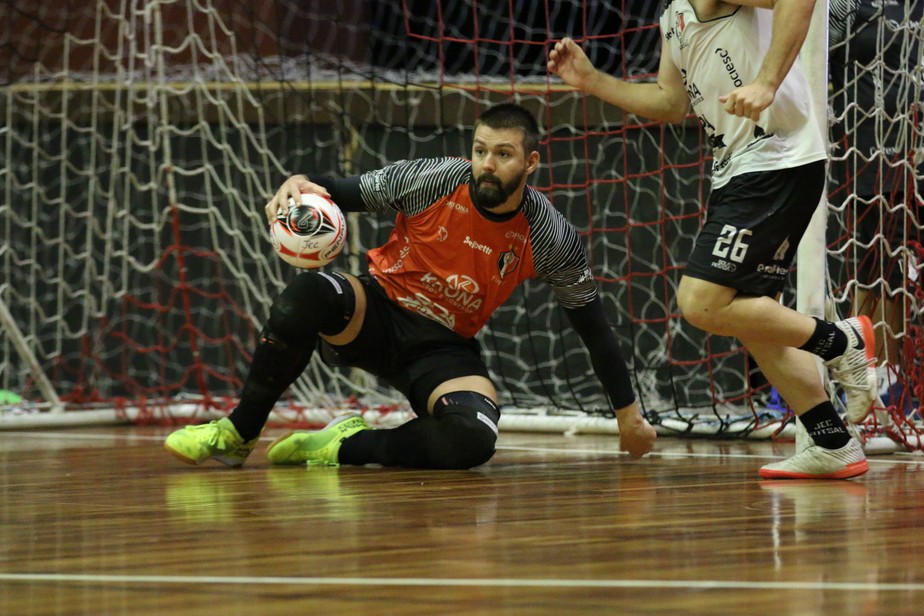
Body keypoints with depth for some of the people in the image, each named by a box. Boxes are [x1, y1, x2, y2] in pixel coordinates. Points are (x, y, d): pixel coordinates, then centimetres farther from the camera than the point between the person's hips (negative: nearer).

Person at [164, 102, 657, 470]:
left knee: (471, 440, -34)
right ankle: (238, 433, -16)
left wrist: (627, 412, 7)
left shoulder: (551, 238, -10)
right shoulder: (432, 180, -13)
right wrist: (299, 186, -31)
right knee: (307, 294, -36)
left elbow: (593, 325, 2)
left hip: (444, 349, 0)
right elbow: (341, 194, -6)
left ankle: (347, 446, -10)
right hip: (379, 312, 0)